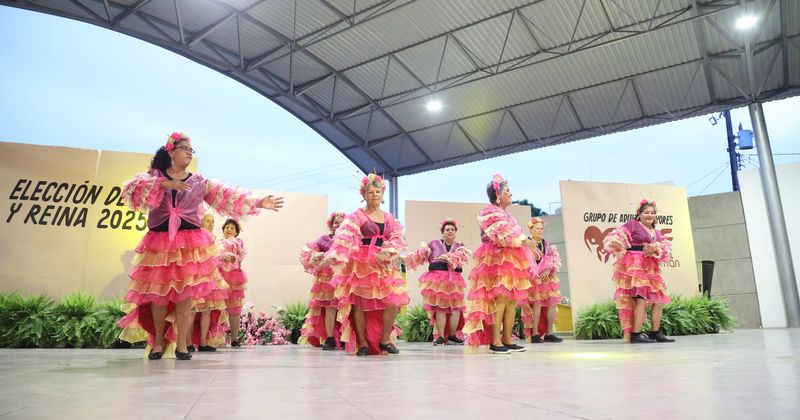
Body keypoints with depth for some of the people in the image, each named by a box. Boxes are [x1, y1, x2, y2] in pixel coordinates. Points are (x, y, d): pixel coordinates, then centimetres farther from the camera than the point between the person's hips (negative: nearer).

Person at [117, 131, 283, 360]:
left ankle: (181, 344, 3)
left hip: (190, 243, 0)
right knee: (158, 291, 3)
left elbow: (227, 197, 6)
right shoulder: (153, 176, 7)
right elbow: (131, 189, -11)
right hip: (159, 242, 0)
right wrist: (164, 184, -20)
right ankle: (158, 342, 18)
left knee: (185, 292, -5)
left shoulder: (200, 182, 10)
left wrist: (258, 202, -1)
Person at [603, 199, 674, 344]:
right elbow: (615, 238, -9)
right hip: (634, 265, -8)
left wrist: (654, 250, -13)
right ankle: (635, 334, -17)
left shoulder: (657, 232, 22)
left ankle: (655, 333, 21)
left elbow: (665, 248, 6)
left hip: (651, 267, 8)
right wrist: (623, 252, -20)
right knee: (641, 298, -19)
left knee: (659, 299, 9)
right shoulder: (632, 225, 1)